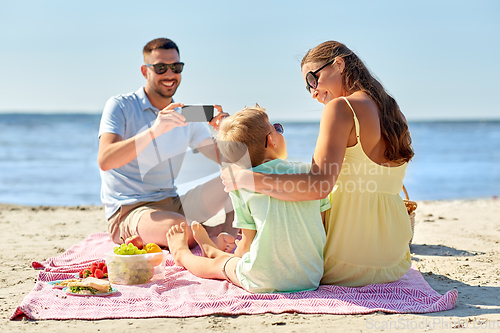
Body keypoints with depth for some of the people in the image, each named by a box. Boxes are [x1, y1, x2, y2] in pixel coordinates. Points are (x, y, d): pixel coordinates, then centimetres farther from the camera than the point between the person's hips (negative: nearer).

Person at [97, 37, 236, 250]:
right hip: (129, 212, -5)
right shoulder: (121, 106, -5)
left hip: (174, 204, 6)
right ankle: (214, 233, -9)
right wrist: (154, 131, -34)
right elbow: (105, 161, -22)